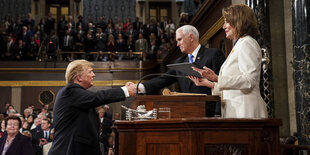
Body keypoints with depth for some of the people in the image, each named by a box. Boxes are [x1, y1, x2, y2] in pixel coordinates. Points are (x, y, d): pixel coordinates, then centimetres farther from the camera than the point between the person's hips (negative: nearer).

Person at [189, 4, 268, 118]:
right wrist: (208, 83, 18)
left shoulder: (247, 43, -4)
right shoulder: (238, 46, 25)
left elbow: (249, 81, -17)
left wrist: (216, 78, -24)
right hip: (234, 110, 9)